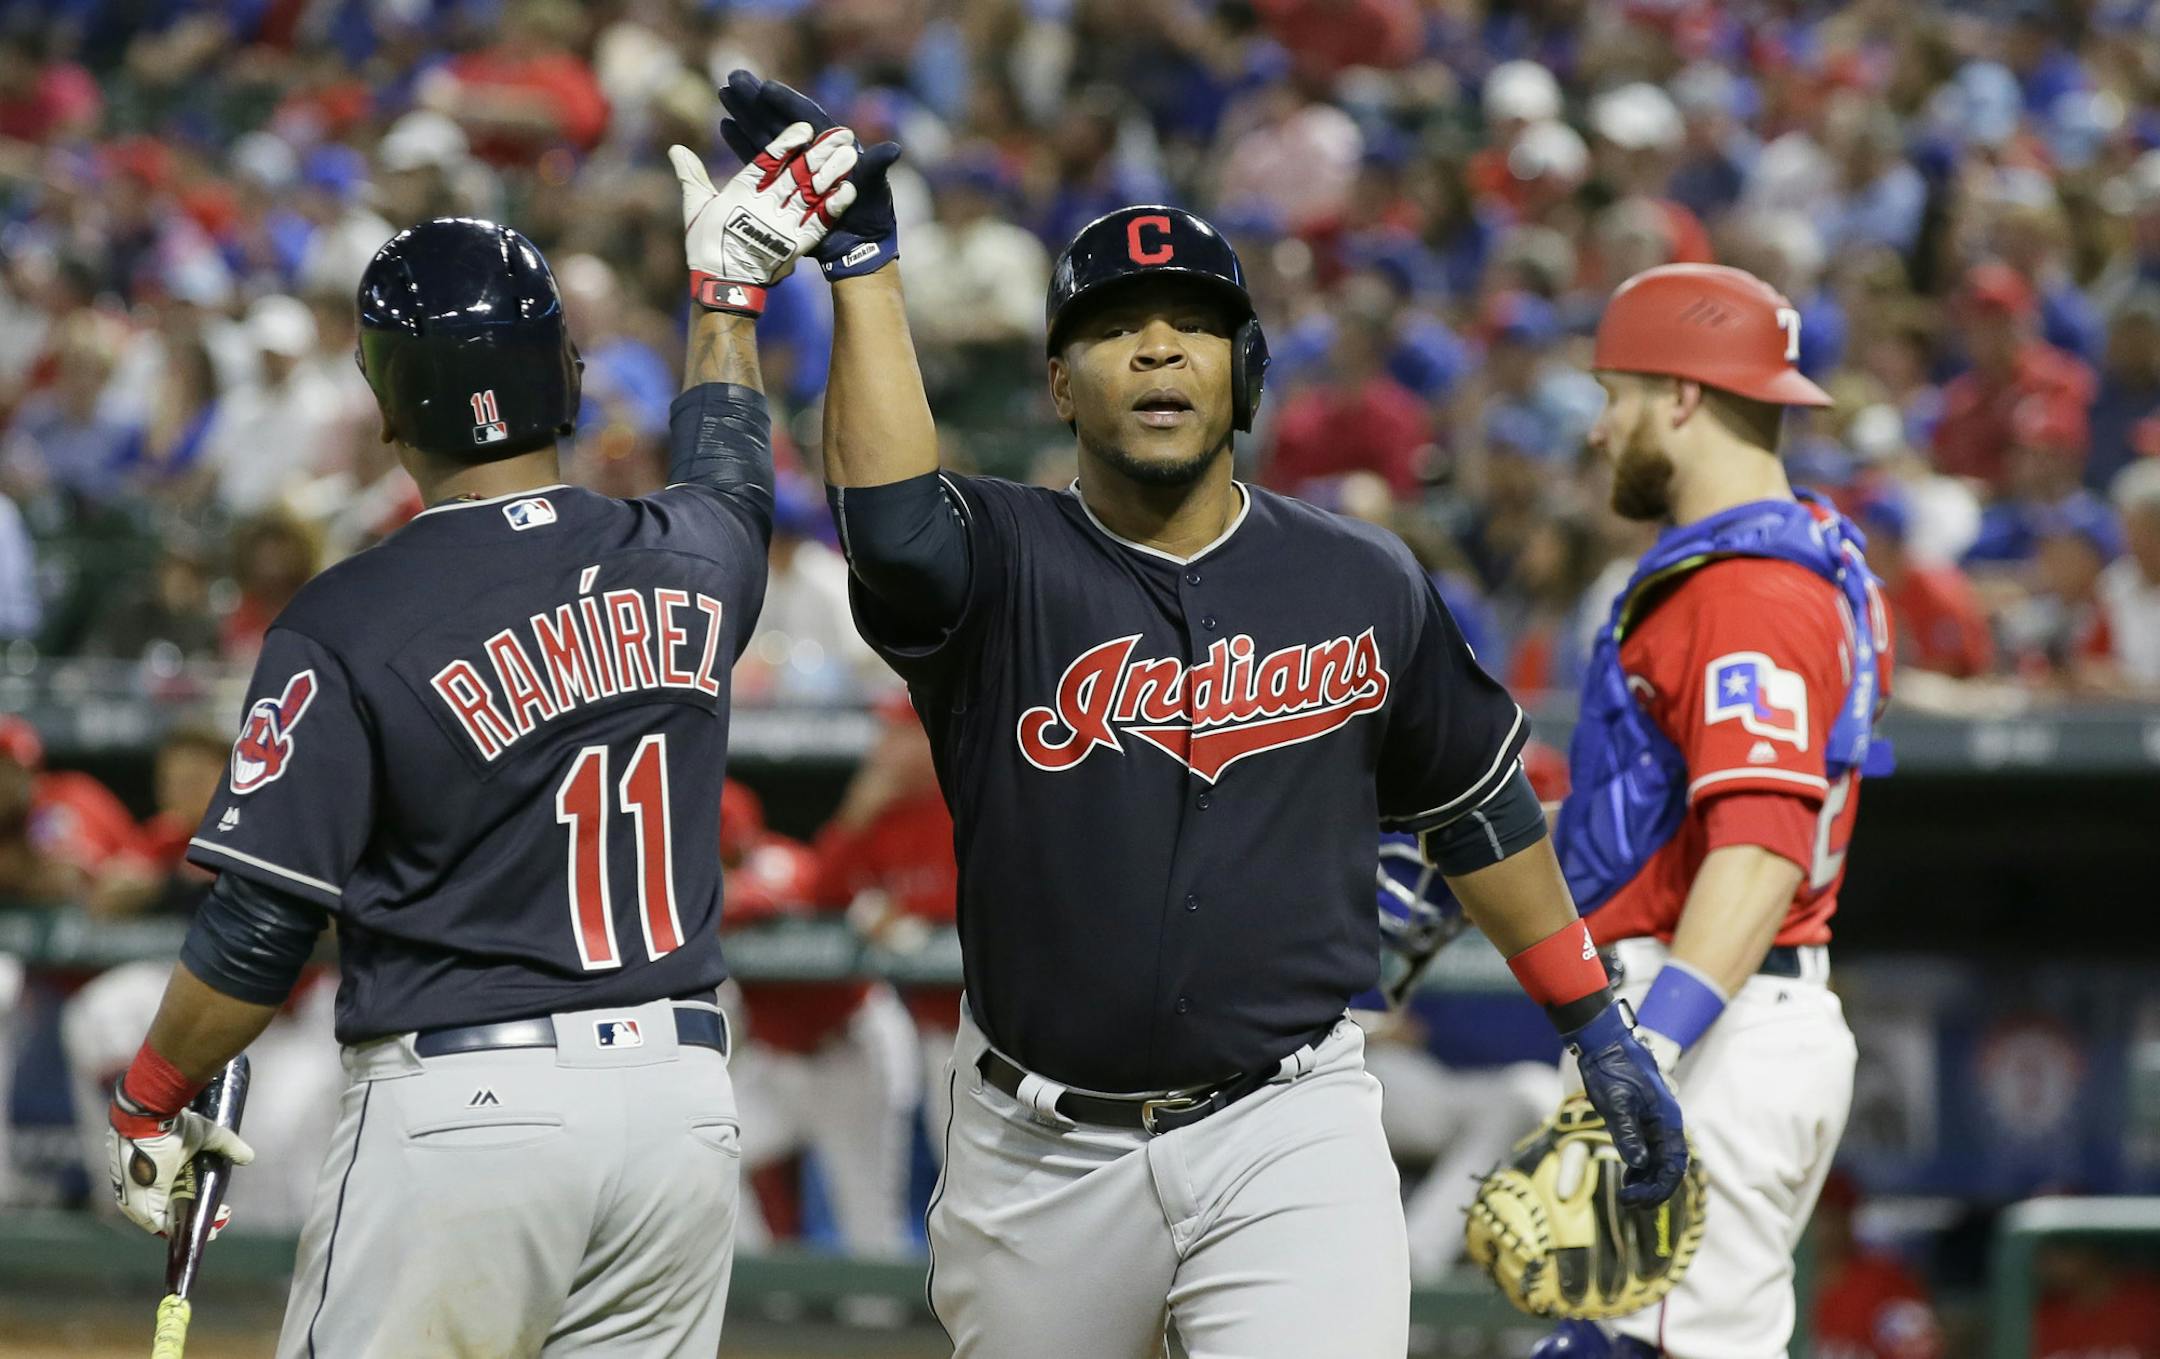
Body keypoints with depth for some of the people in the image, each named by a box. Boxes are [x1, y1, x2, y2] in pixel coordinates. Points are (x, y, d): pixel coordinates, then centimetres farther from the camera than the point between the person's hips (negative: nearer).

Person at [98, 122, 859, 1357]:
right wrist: (729, 288, 48)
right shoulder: (688, 562, 6)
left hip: (461, 1109, -5)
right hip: (681, 1104, 5)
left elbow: (259, 936, -9)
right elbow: (734, 479, 33)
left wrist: (149, 1104, 6)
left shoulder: (347, 628, -10)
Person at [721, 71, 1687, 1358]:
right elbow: (894, 526, -29)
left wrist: (1599, 1029, 17)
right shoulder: (1004, 566, -5)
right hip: (1044, 1154, 1)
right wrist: (863, 256, -31)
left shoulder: (1364, 586, 3)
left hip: (1288, 1143, 0)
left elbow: (1479, 803, 16)